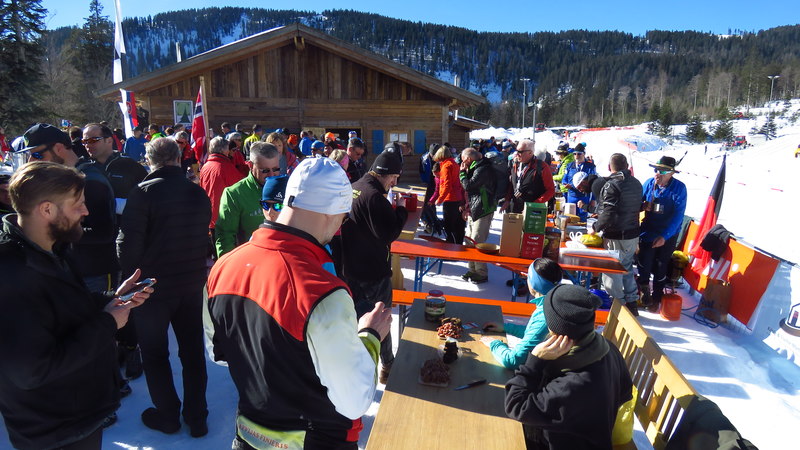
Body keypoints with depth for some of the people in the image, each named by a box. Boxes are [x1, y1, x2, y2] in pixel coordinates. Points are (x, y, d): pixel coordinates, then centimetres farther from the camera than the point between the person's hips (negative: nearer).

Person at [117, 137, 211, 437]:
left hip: (152, 286, -4)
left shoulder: (144, 192, -15)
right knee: (193, 351, 15)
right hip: (192, 284, 4)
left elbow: (129, 243, -16)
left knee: (155, 353, 15)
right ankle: (197, 417, 26)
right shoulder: (199, 193, -2)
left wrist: (131, 277, 1)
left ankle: (168, 415, 28)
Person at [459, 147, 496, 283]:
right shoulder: (476, 168, 15)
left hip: (483, 211, -10)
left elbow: (468, 186, -23)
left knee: (477, 242, -8)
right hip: (474, 210, 10)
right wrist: (468, 206, 12)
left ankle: (482, 273, 2)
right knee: (469, 241, 13)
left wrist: (462, 172, -7)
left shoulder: (482, 169, -17)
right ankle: (472, 270, 23)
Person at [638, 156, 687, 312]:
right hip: (648, 233, 1)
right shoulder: (649, 183, -8)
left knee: (660, 267, 13)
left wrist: (664, 236, -23)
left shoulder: (679, 188, -15)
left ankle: (656, 298, 34)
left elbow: (678, 215, -18)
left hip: (667, 236, -1)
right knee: (644, 264, 6)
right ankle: (644, 290, 35)